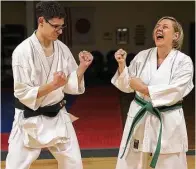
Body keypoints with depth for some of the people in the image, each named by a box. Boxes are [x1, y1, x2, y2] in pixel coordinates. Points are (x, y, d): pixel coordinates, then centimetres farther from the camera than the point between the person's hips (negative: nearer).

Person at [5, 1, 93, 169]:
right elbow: (22, 93, -19)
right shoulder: (23, 51, -18)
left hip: (57, 115, 5)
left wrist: (82, 67, -14)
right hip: (30, 119, -5)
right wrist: (52, 85, -30)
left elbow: (71, 86, 2)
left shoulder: (62, 49, -2)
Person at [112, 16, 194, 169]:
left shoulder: (184, 62, -9)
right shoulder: (142, 56, 1)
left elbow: (174, 92, -19)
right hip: (140, 117, 3)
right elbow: (127, 86, 5)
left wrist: (144, 89, -19)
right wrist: (122, 65, -10)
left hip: (168, 121, -3)